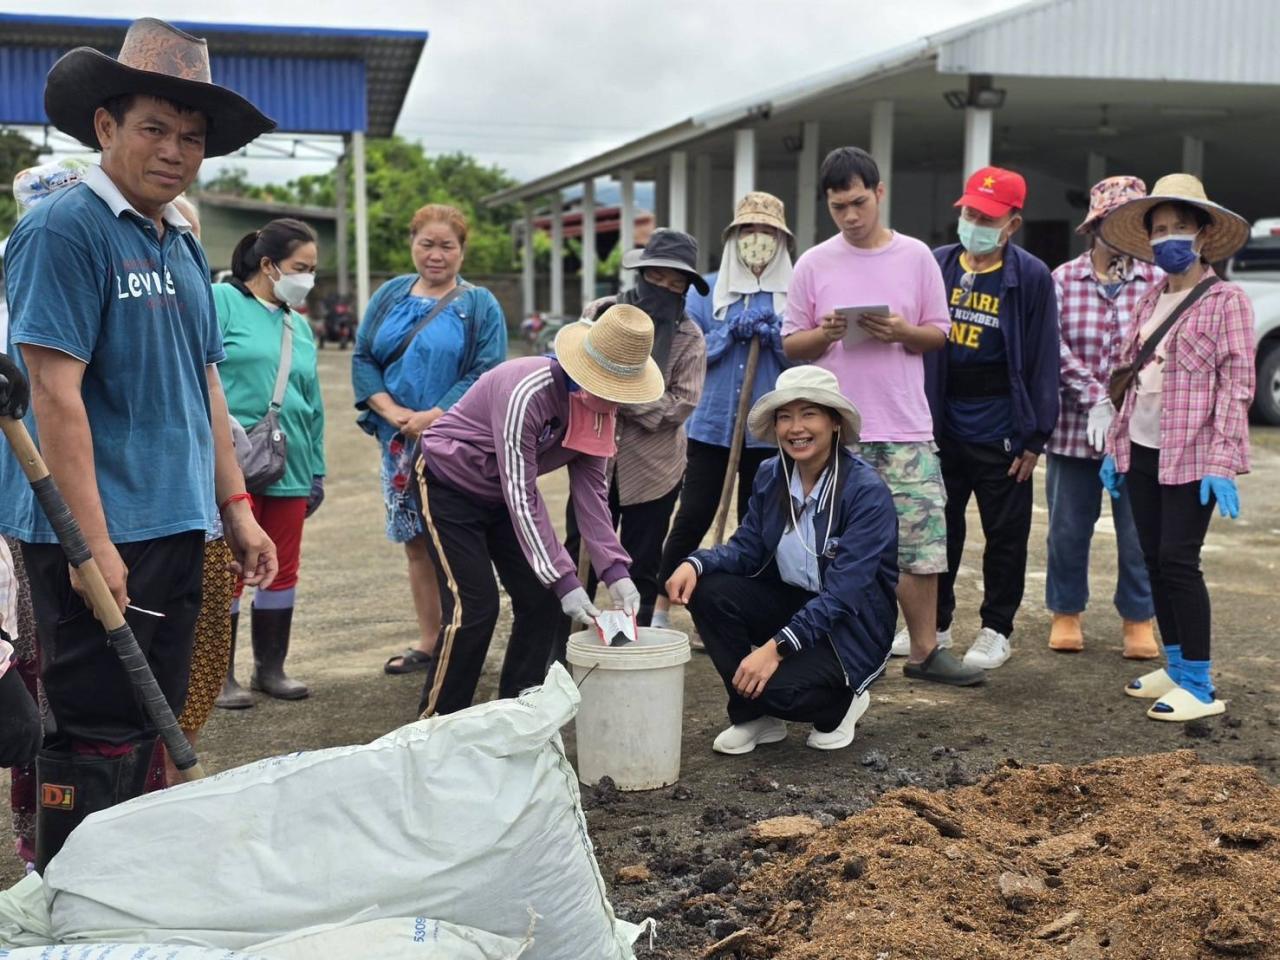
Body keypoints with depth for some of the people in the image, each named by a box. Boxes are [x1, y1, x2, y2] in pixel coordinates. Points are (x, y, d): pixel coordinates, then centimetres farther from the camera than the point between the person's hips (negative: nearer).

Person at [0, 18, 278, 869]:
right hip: (100, 535, -8)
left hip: (176, 527, 8)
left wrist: (236, 507, 14)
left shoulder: (183, 246, 14)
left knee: (150, 729, 16)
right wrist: (92, 542, -21)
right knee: (95, 739, -1)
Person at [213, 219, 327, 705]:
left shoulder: (299, 324, 18)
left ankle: (270, 668, 23)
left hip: (289, 468, 7)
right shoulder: (222, 301, -3)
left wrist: (317, 470, 19)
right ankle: (222, 674, 11)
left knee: (283, 570, 11)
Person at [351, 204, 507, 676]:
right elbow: (362, 358, 6)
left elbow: (486, 375, -10)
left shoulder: (480, 305, -1)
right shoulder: (390, 295, 10)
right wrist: (392, 411, -9)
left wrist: (433, 417, -19)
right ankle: (428, 642, 20)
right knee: (416, 543, 10)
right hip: (399, 442, 4)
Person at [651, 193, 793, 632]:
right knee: (692, 518, -2)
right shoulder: (705, 291, 5)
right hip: (711, 424, 0)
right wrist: (730, 333, -13)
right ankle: (659, 607, 9)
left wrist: (774, 337, -16)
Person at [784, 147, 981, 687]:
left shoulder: (916, 257, 5)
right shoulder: (813, 264, 3)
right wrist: (824, 334, -14)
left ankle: (924, 650, 15)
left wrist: (903, 332, -12)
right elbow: (790, 344, 6)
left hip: (906, 429, 1)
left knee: (923, 541, 1)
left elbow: (939, 334, 8)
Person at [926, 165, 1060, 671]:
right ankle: (934, 623, 26)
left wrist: (1034, 437, -9)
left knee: (1005, 535, 7)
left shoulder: (1031, 277, -6)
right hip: (939, 426, 3)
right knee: (936, 529, 12)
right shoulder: (936, 266, 3)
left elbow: (1043, 360, -6)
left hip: (1000, 433, -3)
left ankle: (996, 630, 21)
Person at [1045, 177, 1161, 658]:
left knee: (1138, 528, 5)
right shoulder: (1063, 279, 1)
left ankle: (1138, 618, 22)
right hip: (1074, 425, 1)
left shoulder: (1157, 282, 0)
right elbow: (1054, 346, -7)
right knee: (1068, 526, 9)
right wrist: (1096, 398, -16)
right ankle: (1066, 613, 26)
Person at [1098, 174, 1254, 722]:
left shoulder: (1225, 301, -7)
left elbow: (1236, 385, -12)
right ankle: (1176, 666, 22)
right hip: (1143, 451, 7)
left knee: (1178, 561, -8)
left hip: (1191, 456, -6)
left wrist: (1222, 463, -18)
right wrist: (1116, 445, 14)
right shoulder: (1151, 300, 13)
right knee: (1154, 560, 10)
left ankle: (1199, 685, 1)